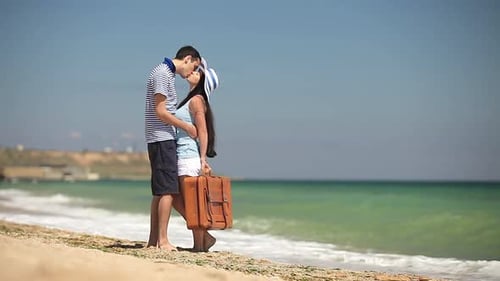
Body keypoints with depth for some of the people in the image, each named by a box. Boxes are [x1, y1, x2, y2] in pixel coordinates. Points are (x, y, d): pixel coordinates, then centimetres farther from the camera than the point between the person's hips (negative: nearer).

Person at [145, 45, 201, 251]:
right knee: (167, 190, -10)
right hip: (162, 139, -10)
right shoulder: (162, 73, -11)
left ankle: (153, 240, 11)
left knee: (159, 191, 9)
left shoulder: (168, 74, 19)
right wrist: (186, 126, -9)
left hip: (163, 139, 10)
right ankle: (162, 240, -10)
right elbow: (160, 112, -16)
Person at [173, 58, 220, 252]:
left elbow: (203, 131, -15)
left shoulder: (196, 100, -10)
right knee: (176, 200, 13)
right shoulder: (190, 100, 16)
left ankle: (199, 244, 6)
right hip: (181, 157, 10)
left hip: (189, 157, -10)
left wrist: (203, 160, -18)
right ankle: (204, 236, 17)